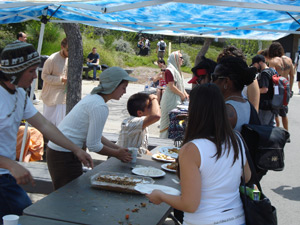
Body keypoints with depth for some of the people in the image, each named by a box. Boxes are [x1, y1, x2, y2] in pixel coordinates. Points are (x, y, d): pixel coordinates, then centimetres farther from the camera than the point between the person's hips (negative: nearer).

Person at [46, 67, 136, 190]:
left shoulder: (93, 98, 10)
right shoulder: (100, 107, -20)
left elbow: (94, 135, 15)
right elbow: (93, 146, -17)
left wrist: (118, 148, 11)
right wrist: (117, 153, -3)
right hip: (64, 156, -10)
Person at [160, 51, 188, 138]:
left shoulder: (177, 70, 16)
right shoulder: (169, 70, -13)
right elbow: (171, 86, -18)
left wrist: (185, 94, 5)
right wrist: (182, 95, -11)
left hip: (177, 99, 9)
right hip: (170, 99, -9)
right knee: (170, 120, -5)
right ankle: (166, 138, 1)